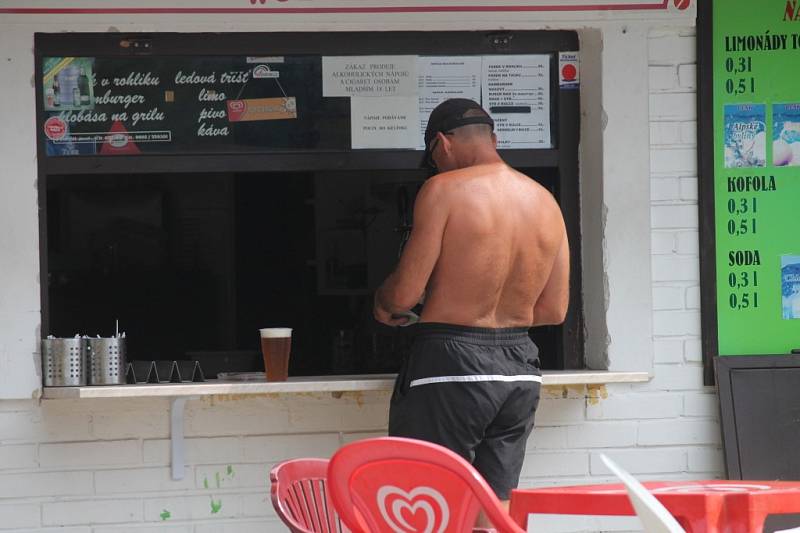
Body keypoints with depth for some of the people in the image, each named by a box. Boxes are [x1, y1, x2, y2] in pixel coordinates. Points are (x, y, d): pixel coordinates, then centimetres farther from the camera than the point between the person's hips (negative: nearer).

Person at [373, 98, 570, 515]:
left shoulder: (444, 190, -10)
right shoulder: (546, 202, 8)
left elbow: (405, 293, -12)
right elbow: (554, 309, 12)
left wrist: (382, 302, 10)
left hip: (451, 362, -6)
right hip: (521, 369, 6)